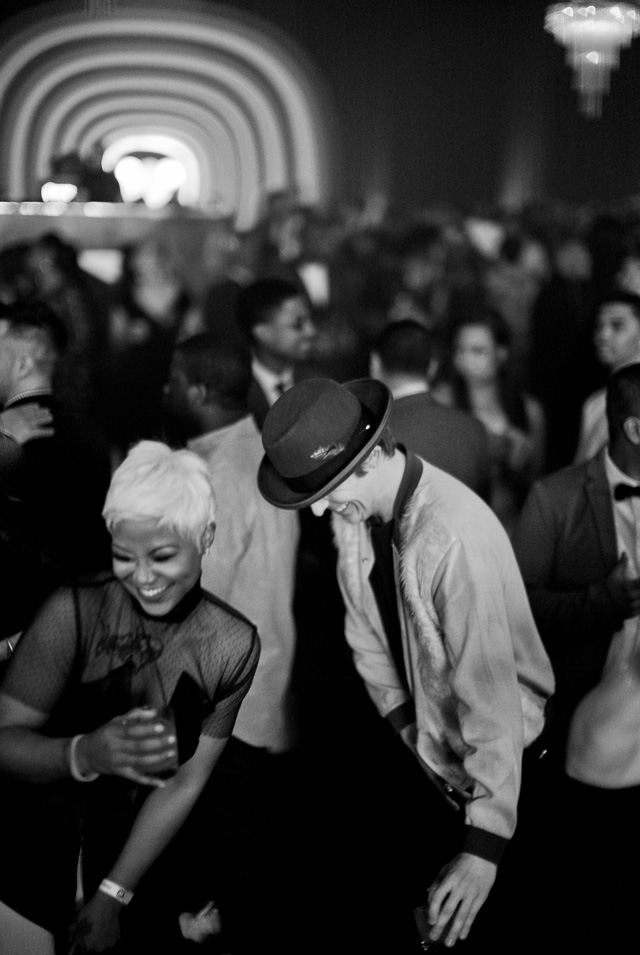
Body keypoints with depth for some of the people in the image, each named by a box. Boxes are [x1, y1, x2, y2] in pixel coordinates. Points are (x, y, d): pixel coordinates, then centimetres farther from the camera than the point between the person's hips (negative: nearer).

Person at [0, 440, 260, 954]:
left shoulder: (233, 645, -9)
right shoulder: (75, 612, -22)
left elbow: (185, 783, -5)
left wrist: (114, 894, -8)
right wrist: (87, 754, -41)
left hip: (136, 839, 4)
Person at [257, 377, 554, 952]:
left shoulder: (456, 535, -33)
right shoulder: (351, 510, -9)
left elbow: (491, 692, -35)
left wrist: (486, 844, -37)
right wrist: (404, 724, -5)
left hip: (497, 758, -7)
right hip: (428, 754, 7)